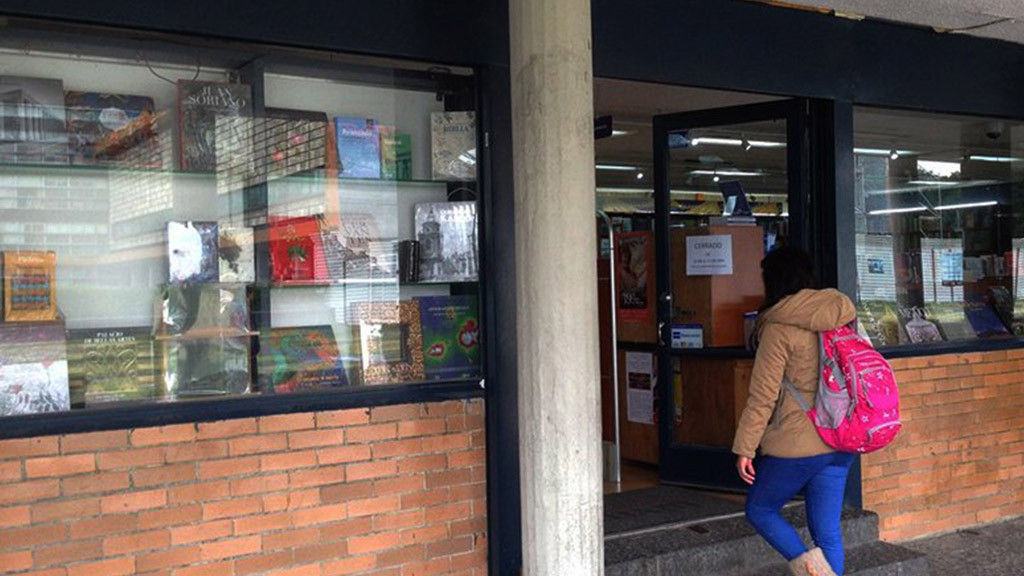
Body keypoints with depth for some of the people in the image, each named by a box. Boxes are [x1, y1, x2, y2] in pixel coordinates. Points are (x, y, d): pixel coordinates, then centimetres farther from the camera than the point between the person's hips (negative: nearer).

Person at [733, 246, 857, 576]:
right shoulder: (841, 321, 9)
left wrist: (745, 448, -9)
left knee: (759, 509, 13)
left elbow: (763, 396, -14)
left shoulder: (779, 328, -12)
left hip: (796, 445, -7)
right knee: (828, 532, 12)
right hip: (840, 444, 7)